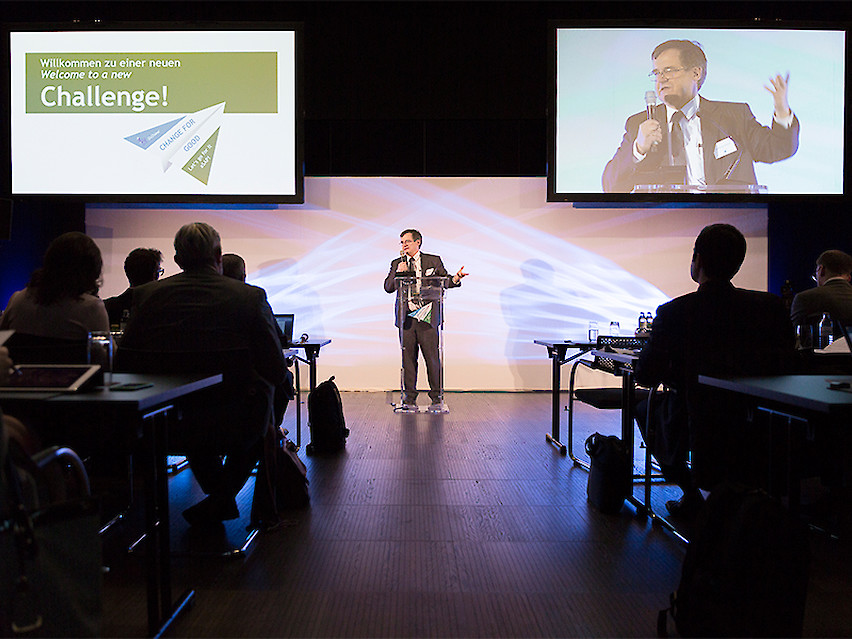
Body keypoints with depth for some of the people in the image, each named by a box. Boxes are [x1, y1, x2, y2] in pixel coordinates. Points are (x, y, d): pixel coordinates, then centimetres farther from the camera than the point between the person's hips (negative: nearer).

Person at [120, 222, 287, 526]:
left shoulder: (146, 295, -3)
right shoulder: (251, 297, -11)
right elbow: (276, 372, -6)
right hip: (235, 429, -3)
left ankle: (219, 493, 42)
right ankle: (221, 498, 25)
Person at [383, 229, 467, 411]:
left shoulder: (433, 261, 8)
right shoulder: (397, 263, 13)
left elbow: (445, 281, 9)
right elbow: (388, 288, 7)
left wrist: (457, 278, -12)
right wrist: (398, 272, -8)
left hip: (427, 317, -2)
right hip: (406, 317, 2)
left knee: (432, 358, -3)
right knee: (408, 359, 5)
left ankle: (437, 397, 8)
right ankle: (409, 398, 14)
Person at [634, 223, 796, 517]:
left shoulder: (673, 313, -15)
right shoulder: (771, 305, -7)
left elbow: (645, 376, -9)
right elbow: (787, 363, 4)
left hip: (700, 434, -3)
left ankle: (690, 492, 24)